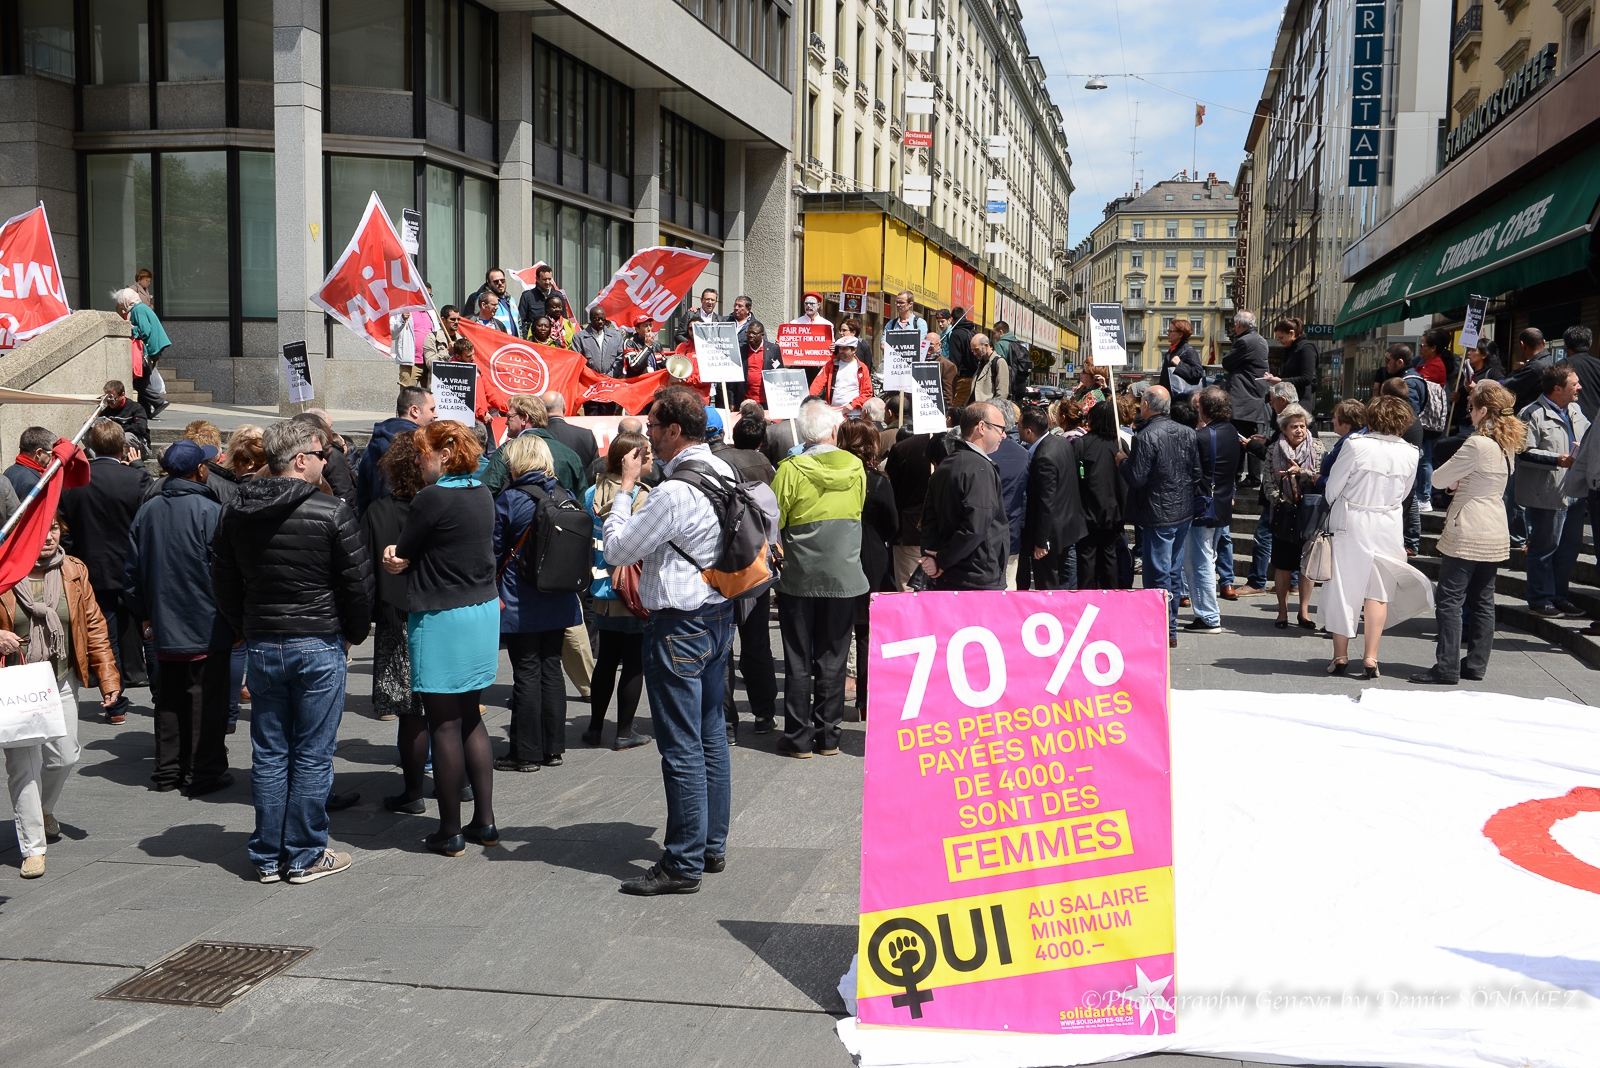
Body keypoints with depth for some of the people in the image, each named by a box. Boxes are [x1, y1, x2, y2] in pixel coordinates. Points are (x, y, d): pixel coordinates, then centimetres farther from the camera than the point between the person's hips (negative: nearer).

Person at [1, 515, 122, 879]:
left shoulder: (74, 572, 2)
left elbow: (94, 627, 5)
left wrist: (108, 678, 2)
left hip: (62, 681, 3)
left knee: (64, 755, 8)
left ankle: (44, 810, 40)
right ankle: (32, 846, 8)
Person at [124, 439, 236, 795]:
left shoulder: (147, 512, 4)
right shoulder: (211, 511, -14)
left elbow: (132, 571, 9)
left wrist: (144, 615, 19)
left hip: (164, 627, 6)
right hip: (208, 627, -6)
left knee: (169, 699, 14)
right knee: (207, 699, 1)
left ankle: (168, 769, 21)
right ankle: (205, 772, 4)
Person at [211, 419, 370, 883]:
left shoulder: (235, 513, 3)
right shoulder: (332, 512, -13)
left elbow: (223, 583, 10)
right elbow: (357, 583, -8)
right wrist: (354, 633, 8)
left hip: (261, 646, 5)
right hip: (319, 644, -4)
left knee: (268, 754, 12)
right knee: (312, 755, 4)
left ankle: (268, 857, 18)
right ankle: (305, 857, 11)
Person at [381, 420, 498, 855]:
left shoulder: (432, 498, -16)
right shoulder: (483, 495, 8)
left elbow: (401, 557, -7)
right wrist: (402, 556, -3)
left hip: (441, 621, -8)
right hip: (483, 612, 8)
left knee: (444, 725, 1)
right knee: (470, 719, 15)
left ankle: (450, 832, 7)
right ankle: (484, 821, 18)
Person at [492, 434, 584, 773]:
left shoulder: (509, 500, -11)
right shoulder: (566, 498, 3)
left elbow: (494, 551, -6)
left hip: (520, 603, -5)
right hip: (559, 602, 5)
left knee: (526, 673, 0)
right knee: (551, 669, 12)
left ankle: (526, 753, 6)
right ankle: (553, 748, 17)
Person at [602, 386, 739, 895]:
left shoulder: (673, 493, -21)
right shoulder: (724, 473, 7)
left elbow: (617, 550, -14)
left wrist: (626, 486, -6)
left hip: (679, 626, -10)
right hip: (719, 614, 10)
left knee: (682, 748, -3)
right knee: (711, 735, 16)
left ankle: (684, 863, 5)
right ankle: (712, 845, 26)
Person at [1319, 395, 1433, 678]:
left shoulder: (1356, 445, -15)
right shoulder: (1409, 453, -4)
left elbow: (1333, 486, -7)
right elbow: (1403, 494, 7)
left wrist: (1334, 507, 13)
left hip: (1350, 524, -3)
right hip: (1388, 525, 3)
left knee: (1343, 587, 7)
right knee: (1378, 592, 9)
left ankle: (1340, 655, 13)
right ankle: (1370, 658, 7)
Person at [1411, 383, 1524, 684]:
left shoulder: (1477, 444, -18)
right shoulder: (1508, 444, 10)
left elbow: (1438, 479, -14)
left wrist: (1451, 479, 7)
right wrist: (1461, 482, 3)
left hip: (1467, 534, -9)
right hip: (1496, 532, 9)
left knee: (1450, 601, -5)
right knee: (1482, 600, 12)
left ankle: (1447, 668, -6)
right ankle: (1476, 664, 17)